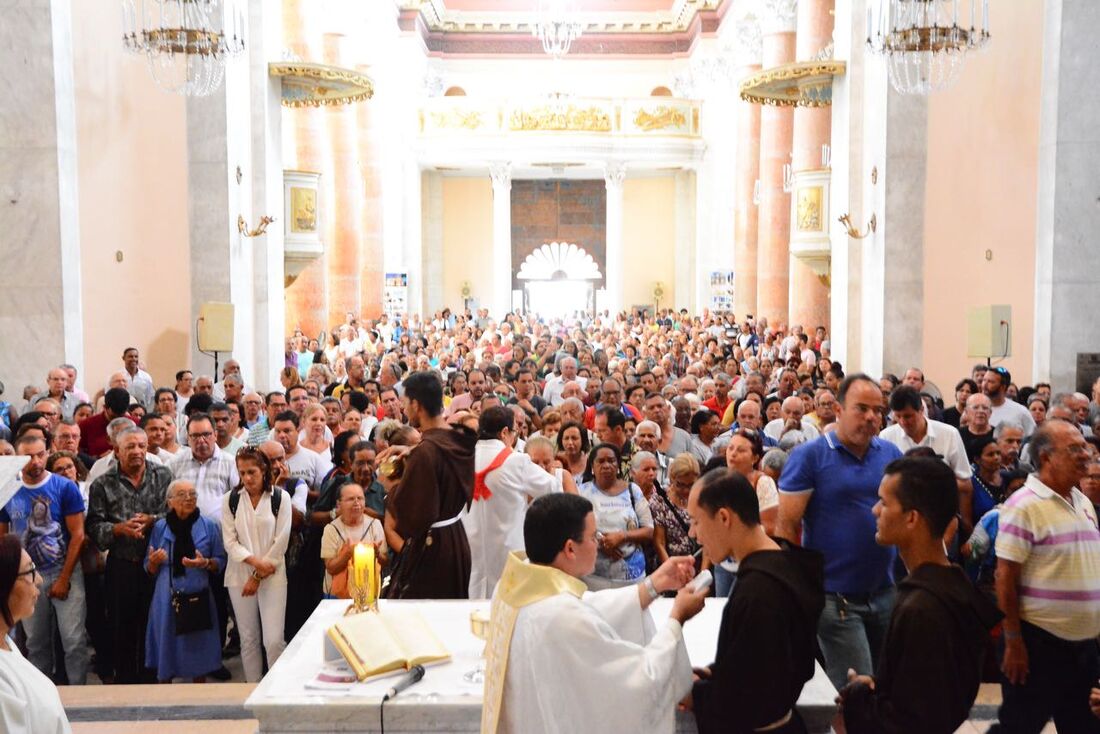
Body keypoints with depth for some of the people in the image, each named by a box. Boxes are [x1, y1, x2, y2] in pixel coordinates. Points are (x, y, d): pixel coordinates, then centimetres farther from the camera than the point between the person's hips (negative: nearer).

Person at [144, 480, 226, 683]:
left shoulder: (209, 526, 2)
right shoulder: (160, 527, 4)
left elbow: (221, 561, 4)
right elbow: (150, 570, 8)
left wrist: (205, 563, -15)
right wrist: (154, 562, -14)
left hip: (198, 597, 0)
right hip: (167, 599, 0)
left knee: (199, 652, 8)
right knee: (166, 650, 6)